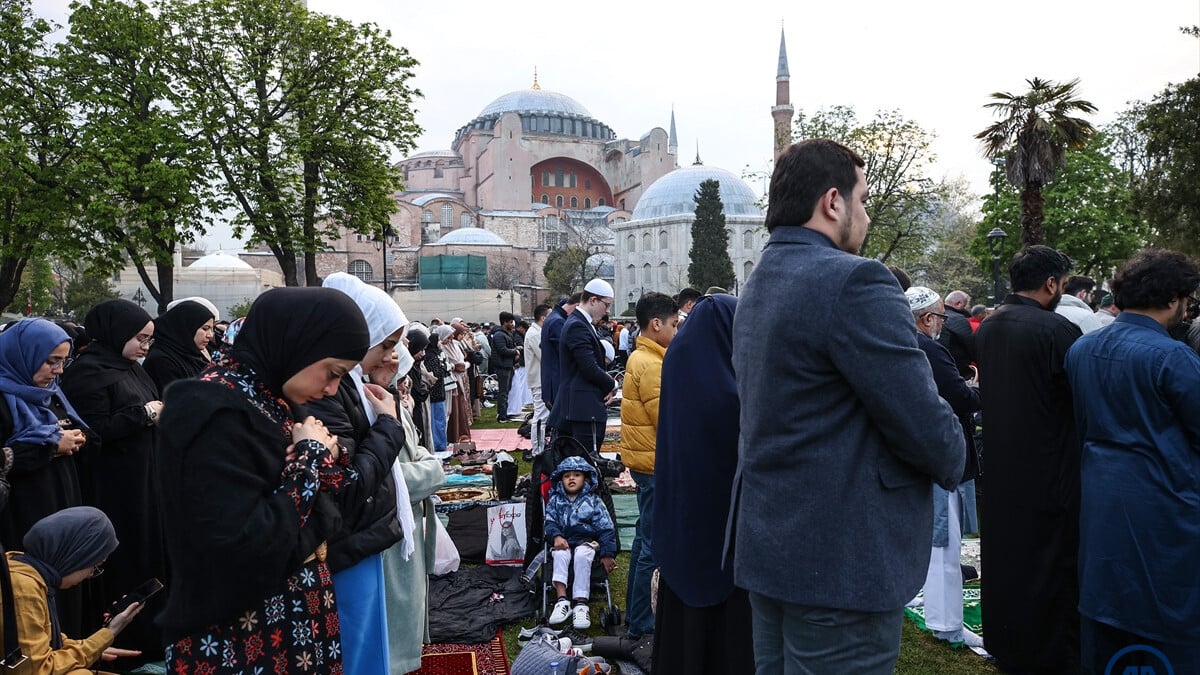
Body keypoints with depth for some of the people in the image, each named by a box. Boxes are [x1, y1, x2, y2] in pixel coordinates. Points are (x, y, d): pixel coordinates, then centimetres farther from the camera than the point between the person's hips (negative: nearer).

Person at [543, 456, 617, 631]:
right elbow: (550, 523, 6)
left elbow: (606, 528, 2)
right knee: (560, 555, -31)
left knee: (582, 556, -33)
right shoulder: (555, 500, 13)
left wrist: (607, 553, -7)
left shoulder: (593, 500, 6)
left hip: (587, 542, -1)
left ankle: (581, 604, -32)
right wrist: (556, 537, -17)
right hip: (563, 543, 2)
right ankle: (562, 601, -34)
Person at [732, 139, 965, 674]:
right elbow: (924, 423, -19)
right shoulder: (854, 281, -19)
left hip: (766, 545, 9)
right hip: (842, 559, -9)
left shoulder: (757, 286, 11)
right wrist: (952, 461, 3)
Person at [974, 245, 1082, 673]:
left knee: (1004, 553, 17)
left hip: (1000, 464, 7)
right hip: (1049, 469, -7)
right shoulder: (1057, 329, -18)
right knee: (1052, 561, 6)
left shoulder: (986, 328, 4)